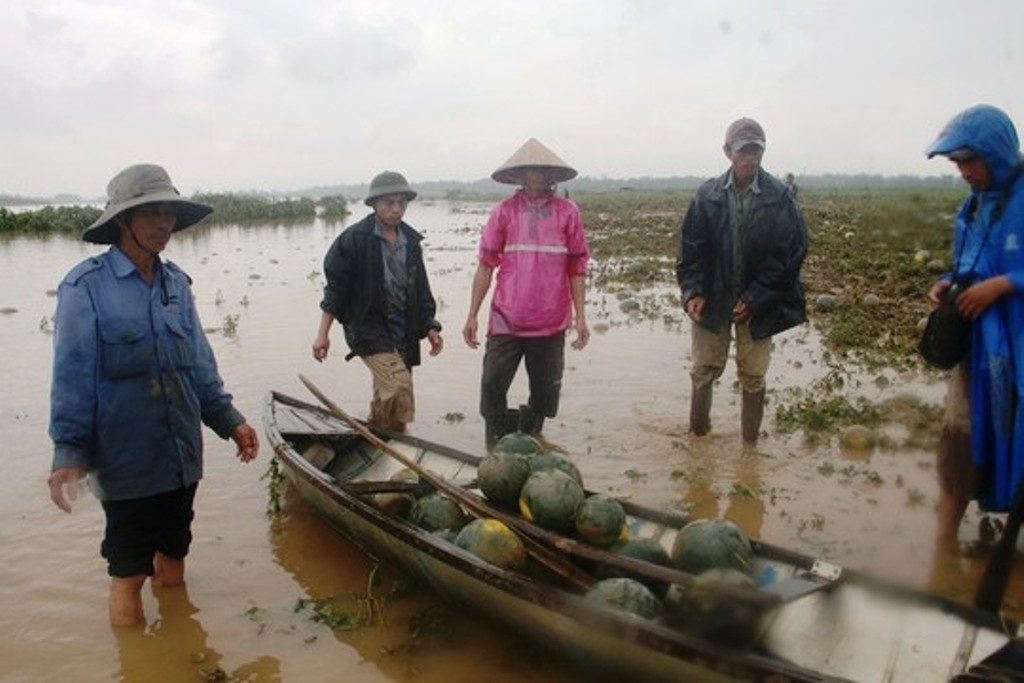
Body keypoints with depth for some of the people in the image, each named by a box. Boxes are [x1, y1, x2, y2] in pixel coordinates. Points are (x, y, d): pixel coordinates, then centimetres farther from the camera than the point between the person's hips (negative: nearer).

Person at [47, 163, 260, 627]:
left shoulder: (176, 283, 5)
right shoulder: (86, 286, -11)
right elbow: (72, 375, -12)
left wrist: (228, 420, 10)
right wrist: (68, 451, -16)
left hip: (182, 454, 6)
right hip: (126, 460, -6)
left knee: (173, 554, 20)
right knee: (128, 570, 7)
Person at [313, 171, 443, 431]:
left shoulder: (411, 241, 11)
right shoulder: (354, 239, -8)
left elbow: (421, 289, 18)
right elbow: (335, 288, -5)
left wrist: (429, 327, 10)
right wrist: (323, 334, -8)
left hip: (403, 335, 6)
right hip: (368, 330, -6)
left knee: (385, 401, 14)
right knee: (400, 390, -23)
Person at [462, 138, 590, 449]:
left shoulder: (567, 212, 3)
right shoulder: (503, 211, 2)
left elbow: (576, 269, 5)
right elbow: (485, 266, 3)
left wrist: (580, 317, 1)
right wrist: (472, 315, 1)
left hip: (551, 323, 1)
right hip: (506, 321, -1)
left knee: (546, 392, 11)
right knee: (492, 387, -2)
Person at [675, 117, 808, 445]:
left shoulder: (778, 197, -9)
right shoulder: (709, 194, -4)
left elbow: (787, 253, -10)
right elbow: (691, 246, -2)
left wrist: (755, 298, -14)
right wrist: (693, 291, -12)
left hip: (757, 303, -1)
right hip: (712, 298, 1)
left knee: (753, 376, 9)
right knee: (704, 370, 10)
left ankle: (750, 442, 24)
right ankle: (697, 435, 28)